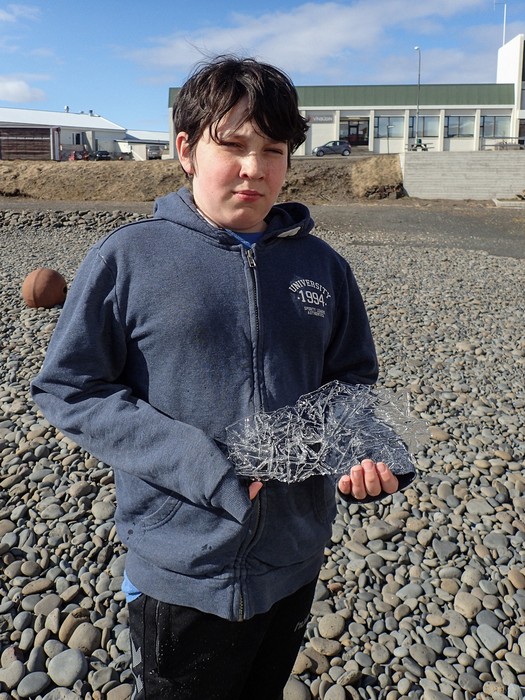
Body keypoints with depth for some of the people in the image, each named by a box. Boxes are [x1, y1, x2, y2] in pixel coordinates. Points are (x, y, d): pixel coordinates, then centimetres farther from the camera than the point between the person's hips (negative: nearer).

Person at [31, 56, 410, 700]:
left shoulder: (321, 266, 0)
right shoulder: (128, 258, -11)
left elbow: (351, 380, 9)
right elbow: (67, 388, -11)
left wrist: (362, 450, -13)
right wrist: (199, 466, -21)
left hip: (295, 563, 4)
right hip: (181, 569, -3)